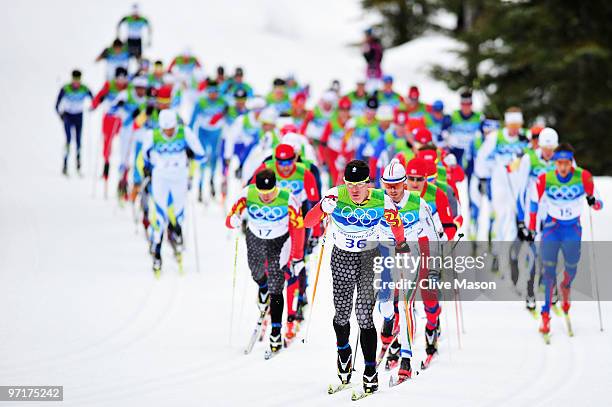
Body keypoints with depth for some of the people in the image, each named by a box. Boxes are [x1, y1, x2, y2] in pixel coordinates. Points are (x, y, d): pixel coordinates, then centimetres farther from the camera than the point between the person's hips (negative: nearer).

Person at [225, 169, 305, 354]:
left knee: (276, 289, -10)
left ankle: (275, 334, -5)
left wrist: (297, 258, -12)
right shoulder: (248, 194, -27)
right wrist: (233, 220, -49)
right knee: (257, 274, 28)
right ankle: (263, 288, 65)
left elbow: (298, 228, -18)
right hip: (255, 239, 3)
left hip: (279, 242, -3)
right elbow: (230, 219, -23)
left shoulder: (287, 199, -30)